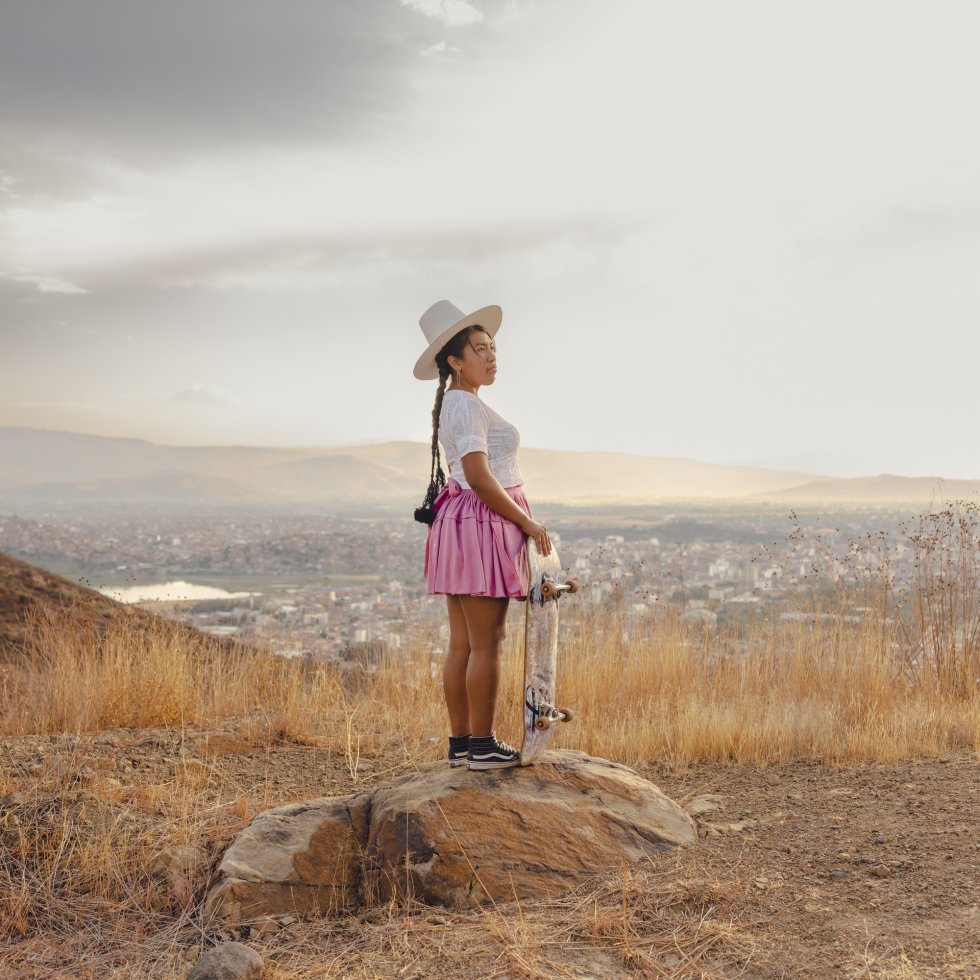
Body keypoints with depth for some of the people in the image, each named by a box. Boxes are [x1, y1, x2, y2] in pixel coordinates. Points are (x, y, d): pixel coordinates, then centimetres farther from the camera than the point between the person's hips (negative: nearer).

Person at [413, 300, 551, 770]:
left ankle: (460, 741, 17)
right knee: (486, 643, -4)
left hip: (459, 522, 10)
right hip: (482, 524, -10)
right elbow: (479, 477, -21)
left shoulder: (453, 403, 17)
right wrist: (528, 522, -13)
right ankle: (482, 744, 2)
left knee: (462, 643, 11)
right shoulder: (467, 404, -14)